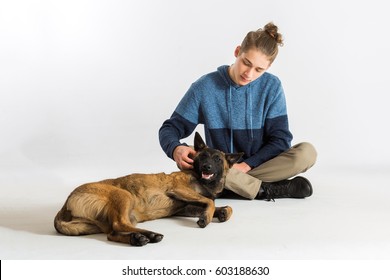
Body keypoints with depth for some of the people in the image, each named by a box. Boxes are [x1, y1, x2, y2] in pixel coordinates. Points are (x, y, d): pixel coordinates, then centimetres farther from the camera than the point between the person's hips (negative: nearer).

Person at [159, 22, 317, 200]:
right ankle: (267, 190, -26)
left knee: (306, 152, -24)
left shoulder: (271, 87, -5)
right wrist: (175, 149, -29)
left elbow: (280, 138, -6)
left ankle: (233, 185, -24)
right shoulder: (204, 87, -8)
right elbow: (170, 128, -5)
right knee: (187, 160, -33)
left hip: (259, 165, 0)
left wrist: (247, 165, -19)